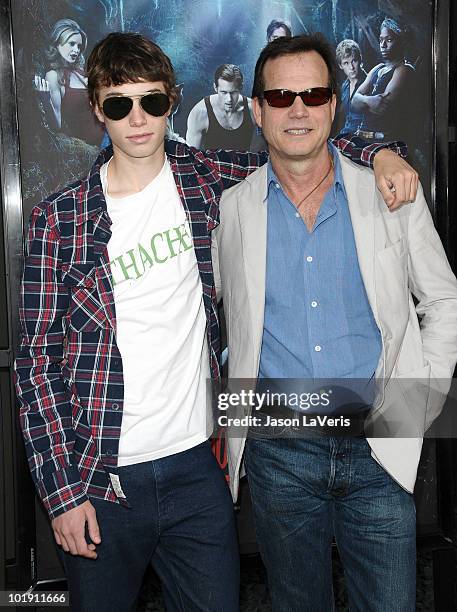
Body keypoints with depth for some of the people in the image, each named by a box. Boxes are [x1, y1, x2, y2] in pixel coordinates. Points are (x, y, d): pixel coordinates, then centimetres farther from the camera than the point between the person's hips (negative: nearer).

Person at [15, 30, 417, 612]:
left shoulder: (204, 180, 1)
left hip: (196, 467, 2)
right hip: (98, 477, -1)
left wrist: (377, 153, -1)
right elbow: (37, 358, -4)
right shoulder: (58, 219, -5)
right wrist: (62, 491, -8)